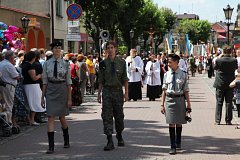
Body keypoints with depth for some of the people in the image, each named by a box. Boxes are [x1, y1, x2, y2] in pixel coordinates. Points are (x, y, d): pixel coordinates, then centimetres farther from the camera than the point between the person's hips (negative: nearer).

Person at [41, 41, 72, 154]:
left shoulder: (65, 64, -1)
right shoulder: (47, 63, 2)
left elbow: (68, 81, 1)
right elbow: (45, 81, 5)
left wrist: (69, 98, 0)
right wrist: (43, 96, 3)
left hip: (62, 89, 0)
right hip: (50, 90, 0)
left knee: (62, 117, 12)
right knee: (51, 117, -7)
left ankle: (66, 141, 37)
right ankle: (51, 146, -6)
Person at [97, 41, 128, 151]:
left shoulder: (121, 63, 1)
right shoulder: (103, 63, 3)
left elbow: (125, 79, 4)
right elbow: (101, 80, 7)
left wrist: (126, 93, -1)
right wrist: (99, 94, 4)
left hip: (118, 91, 0)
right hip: (107, 91, 0)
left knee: (119, 116, 9)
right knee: (107, 116, -5)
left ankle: (119, 136, 32)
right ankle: (110, 141, -4)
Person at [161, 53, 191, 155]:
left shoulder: (183, 74, -3)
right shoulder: (167, 74, 2)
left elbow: (186, 90, 1)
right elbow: (164, 90, 5)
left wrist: (188, 104, 0)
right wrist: (162, 104, 3)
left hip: (180, 99, 0)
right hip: (169, 100, 1)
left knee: (179, 123, 12)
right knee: (171, 123, -2)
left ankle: (178, 143, 34)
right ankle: (173, 147, 2)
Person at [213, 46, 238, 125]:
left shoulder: (218, 60, -14)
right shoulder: (234, 60, -9)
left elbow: (215, 67, 3)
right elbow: (236, 68, 8)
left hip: (220, 84, -1)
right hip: (230, 84, 1)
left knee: (219, 102, 5)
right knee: (229, 102, 7)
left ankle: (217, 120, 4)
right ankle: (228, 120, 9)